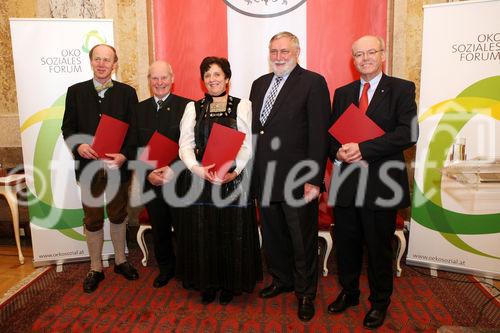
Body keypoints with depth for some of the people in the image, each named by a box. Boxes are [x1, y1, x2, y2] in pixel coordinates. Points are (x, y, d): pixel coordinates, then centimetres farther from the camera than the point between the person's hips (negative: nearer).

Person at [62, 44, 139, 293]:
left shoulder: (127, 92, 0)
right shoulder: (76, 91, 3)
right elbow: (67, 127, 4)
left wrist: (124, 155, -16)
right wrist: (78, 146, -16)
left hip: (118, 164, 0)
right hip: (89, 165, 1)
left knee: (118, 215, 15)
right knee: (92, 219, 10)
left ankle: (120, 261, 33)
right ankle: (95, 268, 27)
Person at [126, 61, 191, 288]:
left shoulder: (186, 106, -6)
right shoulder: (140, 109, 7)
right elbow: (133, 147, 5)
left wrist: (174, 170, -19)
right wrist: (148, 173, -8)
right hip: (151, 182, 4)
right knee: (159, 229, 16)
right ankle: (165, 268, 36)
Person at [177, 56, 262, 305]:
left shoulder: (242, 106, 4)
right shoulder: (193, 108, 9)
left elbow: (247, 145, -2)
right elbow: (185, 145, 3)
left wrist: (234, 171, -16)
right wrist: (198, 168, -15)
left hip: (233, 178, -1)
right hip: (200, 179, 2)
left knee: (232, 233, 5)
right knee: (202, 233, 7)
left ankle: (229, 285, 24)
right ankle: (207, 284, 26)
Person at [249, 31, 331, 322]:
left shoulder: (313, 82, -7)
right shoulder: (259, 83, 13)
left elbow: (319, 134, -13)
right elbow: (254, 129, 13)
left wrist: (314, 180, -17)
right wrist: (252, 171, 7)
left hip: (297, 180, -6)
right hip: (264, 179, 6)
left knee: (303, 241, 9)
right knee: (273, 237, 20)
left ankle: (306, 293, 29)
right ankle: (282, 280, 42)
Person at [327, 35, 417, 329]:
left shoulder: (401, 89, -1)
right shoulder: (342, 93, 13)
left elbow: (408, 133, -14)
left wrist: (363, 149, -21)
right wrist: (338, 152, -10)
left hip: (381, 184, -4)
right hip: (346, 181, 4)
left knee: (379, 247, 9)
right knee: (346, 244, 14)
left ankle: (380, 302, 31)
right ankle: (349, 293, 37)